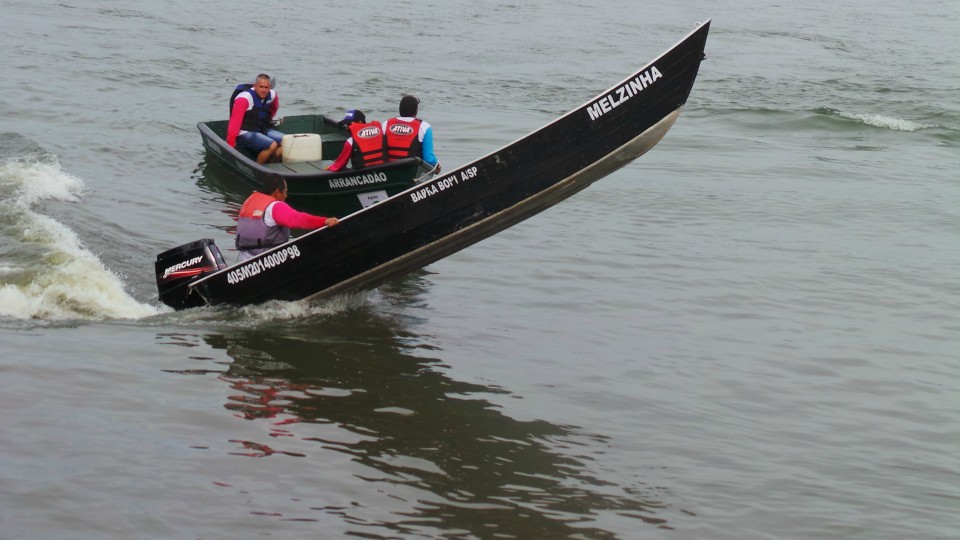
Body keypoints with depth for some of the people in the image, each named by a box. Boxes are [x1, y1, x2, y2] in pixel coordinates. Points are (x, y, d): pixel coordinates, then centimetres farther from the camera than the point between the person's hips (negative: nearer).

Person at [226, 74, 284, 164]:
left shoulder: (272, 95, 1)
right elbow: (235, 122, -25)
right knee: (272, 145, -28)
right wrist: (230, 143, -28)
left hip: (264, 130, 8)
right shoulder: (244, 98, -21)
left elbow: (275, 107, 28)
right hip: (245, 133, -8)